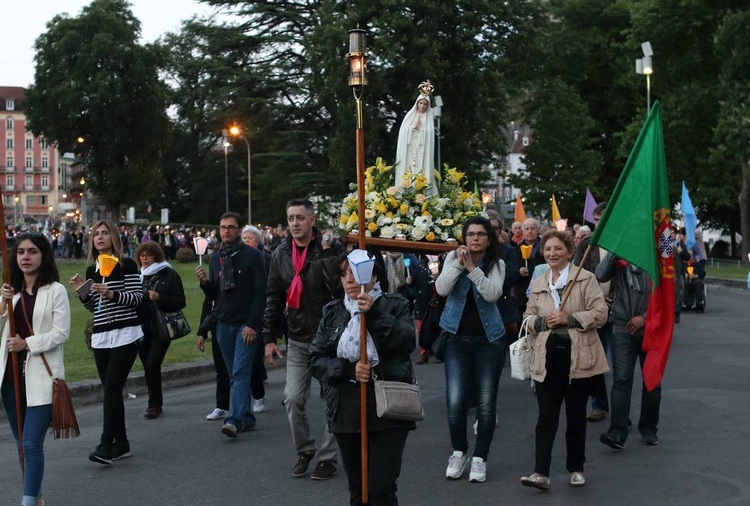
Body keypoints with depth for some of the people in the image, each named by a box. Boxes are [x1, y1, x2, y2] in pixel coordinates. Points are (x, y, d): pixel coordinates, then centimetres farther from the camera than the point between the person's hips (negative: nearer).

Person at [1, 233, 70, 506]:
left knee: (32, 444, -12)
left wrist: (27, 343, -18)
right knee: (22, 443, 16)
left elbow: (61, 333, -10)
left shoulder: (55, 290, -6)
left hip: (41, 377, -6)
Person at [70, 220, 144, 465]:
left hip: (125, 334, -6)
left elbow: (137, 297, -8)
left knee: (112, 387, -14)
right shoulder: (91, 270, 15)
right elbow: (93, 307, 19)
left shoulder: (126, 265, -3)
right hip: (100, 337, 6)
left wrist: (111, 294, -21)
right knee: (111, 390, 7)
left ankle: (106, 445, -15)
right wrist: (82, 292, 1)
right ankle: (121, 443, 15)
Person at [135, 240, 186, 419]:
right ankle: (155, 403, 19)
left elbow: (181, 301, -5)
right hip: (143, 328, 5)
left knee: (152, 365, -13)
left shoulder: (169, 275, -1)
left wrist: (159, 298, -17)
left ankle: (154, 404, -3)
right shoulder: (139, 276, 12)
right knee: (148, 367, 7)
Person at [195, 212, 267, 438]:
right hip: (223, 324, 6)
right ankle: (247, 418, 17)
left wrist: (253, 324, -17)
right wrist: (204, 282, -5)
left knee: (240, 373, -12)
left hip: (246, 325, -6)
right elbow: (214, 295, 16)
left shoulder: (252, 256, -6)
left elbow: (260, 292, -10)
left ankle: (235, 420, -20)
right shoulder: (215, 258, 12)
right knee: (234, 375, 9)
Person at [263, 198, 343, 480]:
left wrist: (327, 254, -28)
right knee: (293, 399, 0)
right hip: (297, 340, 4)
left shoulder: (331, 248, -9)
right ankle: (303, 451, 20)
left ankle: (327, 457, 17)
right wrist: (269, 338, 7)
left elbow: (340, 287, -22)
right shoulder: (281, 254, 5)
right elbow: (274, 298, 10)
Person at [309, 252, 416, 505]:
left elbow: (407, 342, -14)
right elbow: (315, 360, 3)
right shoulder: (332, 312, 10)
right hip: (347, 413, 3)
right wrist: (348, 370, -13)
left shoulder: (395, 306, 3)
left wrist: (375, 313, -21)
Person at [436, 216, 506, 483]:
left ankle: (480, 458, 17)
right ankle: (458, 452, 16)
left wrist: (472, 268, -23)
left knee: (486, 404, 2)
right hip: (457, 340, 0)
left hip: (488, 341, 0)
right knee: (455, 402, -8)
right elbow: (441, 289, -12)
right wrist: (458, 263, -21)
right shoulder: (453, 257, 1)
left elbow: (492, 294, -17)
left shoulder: (496, 263, -1)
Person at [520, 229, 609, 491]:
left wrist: (569, 318, -18)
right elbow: (528, 317, 15)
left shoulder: (585, 278, -1)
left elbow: (600, 313, -8)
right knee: (546, 417, -2)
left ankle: (576, 469, 23)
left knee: (576, 417, 9)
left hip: (578, 356, -3)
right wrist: (543, 322, -7)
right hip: (547, 357, 3)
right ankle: (541, 472, -5)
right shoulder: (537, 284, 13)